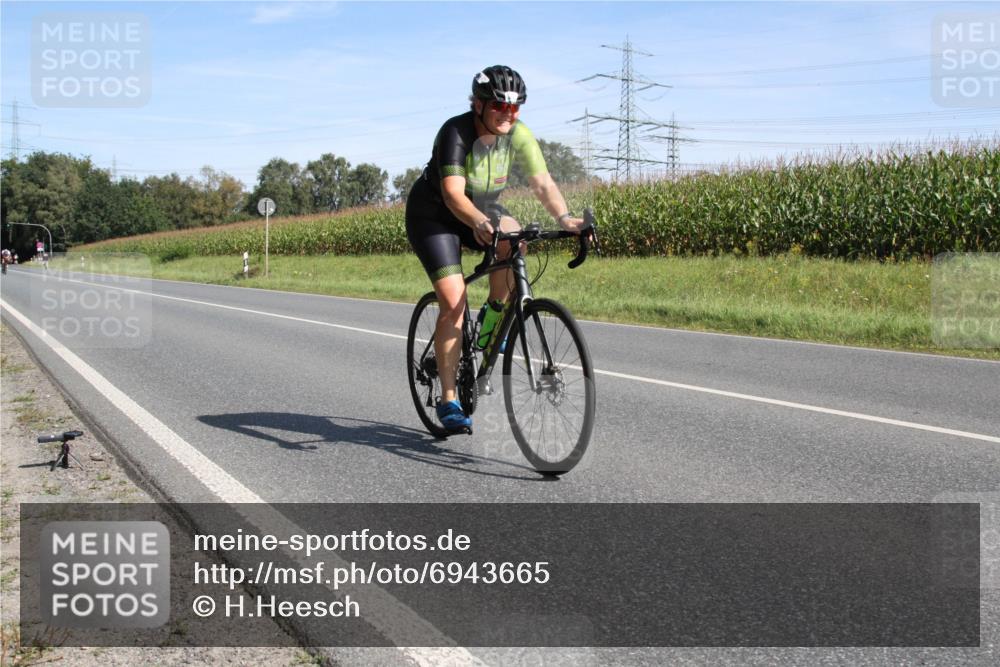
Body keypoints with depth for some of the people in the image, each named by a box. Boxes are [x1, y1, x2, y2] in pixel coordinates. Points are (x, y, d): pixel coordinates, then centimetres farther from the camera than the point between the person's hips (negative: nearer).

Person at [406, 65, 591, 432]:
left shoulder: (518, 134, -14)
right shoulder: (455, 133, -28)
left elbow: (542, 183, -21)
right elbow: (453, 194, -40)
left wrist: (565, 217, -40)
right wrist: (479, 223, -59)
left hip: (482, 209, 5)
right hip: (432, 214, -4)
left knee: (513, 237, -31)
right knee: (453, 302, -17)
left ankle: (493, 315, -6)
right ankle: (448, 400, -8)